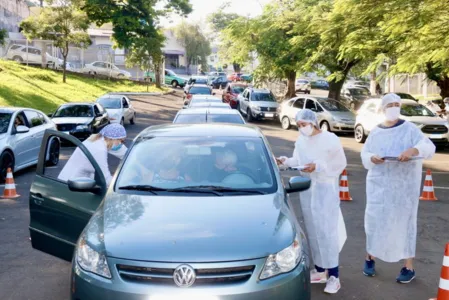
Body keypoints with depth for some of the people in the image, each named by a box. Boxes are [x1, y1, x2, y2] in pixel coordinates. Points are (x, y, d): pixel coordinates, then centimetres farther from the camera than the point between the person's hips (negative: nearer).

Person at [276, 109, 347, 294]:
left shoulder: (330, 139, -10)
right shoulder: (301, 141, 6)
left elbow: (340, 164, -11)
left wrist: (317, 167, -20)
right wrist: (285, 161, -8)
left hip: (326, 190, -6)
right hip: (307, 189, 6)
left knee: (327, 231, -7)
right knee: (313, 231, 9)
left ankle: (334, 276, -1)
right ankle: (320, 270, 20)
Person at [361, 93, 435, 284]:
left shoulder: (409, 129, 0)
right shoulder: (375, 132, 9)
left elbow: (429, 147, -10)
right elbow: (364, 154, 6)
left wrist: (413, 150, -31)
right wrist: (372, 158, -17)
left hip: (404, 185, -2)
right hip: (379, 183, 2)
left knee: (405, 221, 0)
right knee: (374, 219, 3)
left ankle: (409, 267, 11)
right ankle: (370, 257, 23)